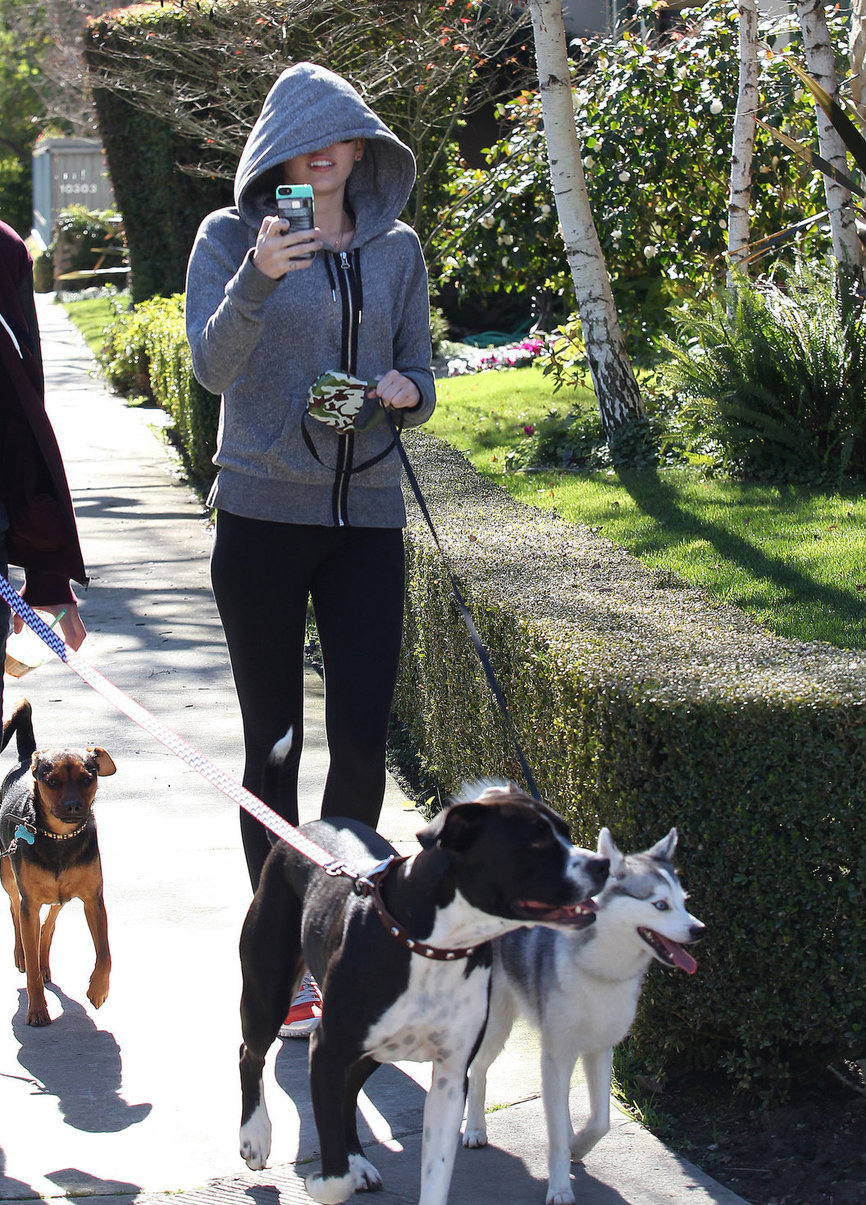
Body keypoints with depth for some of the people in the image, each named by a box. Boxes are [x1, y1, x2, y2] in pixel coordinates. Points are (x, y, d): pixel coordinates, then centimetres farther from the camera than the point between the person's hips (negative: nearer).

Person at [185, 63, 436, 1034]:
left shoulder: (395, 249, 10)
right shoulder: (231, 237, -1)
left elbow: (419, 380, 15)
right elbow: (213, 365, -15)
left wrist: (408, 392, -8)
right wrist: (258, 277, -32)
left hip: (365, 517, 3)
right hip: (262, 515, -2)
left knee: (362, 739, -1)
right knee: (273, 742, 4)